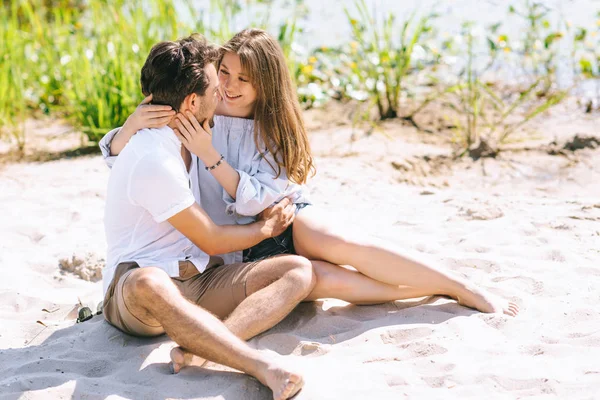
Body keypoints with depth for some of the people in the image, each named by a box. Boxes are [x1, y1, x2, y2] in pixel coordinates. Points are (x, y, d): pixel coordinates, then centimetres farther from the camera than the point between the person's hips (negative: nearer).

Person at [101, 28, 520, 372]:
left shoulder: (274, 129, -2)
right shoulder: (195, 116, -6)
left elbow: (254, 199, -15)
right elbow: (115, 153, -7)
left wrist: (209, 155, -27)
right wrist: (133, 123, -30)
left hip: (286, 218, 2)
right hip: (243, 248, -2)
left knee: (344, 245, -29)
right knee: (327, 279, -27)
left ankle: (464, 287, -23)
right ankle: (436, 290, -18)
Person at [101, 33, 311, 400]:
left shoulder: (184, 135, 12)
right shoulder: (154, 160, -17)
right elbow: (211, 241, -10)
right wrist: (267, 228, 9)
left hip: (198, 280, 9)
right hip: (133, 290, -9)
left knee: (299, 270, -14)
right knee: (148, 286, -46)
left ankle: (201, 346, -36)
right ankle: (264, 367, -53)